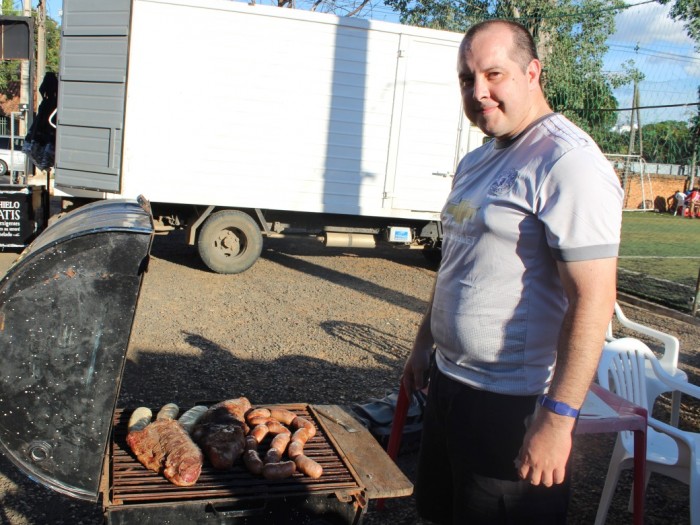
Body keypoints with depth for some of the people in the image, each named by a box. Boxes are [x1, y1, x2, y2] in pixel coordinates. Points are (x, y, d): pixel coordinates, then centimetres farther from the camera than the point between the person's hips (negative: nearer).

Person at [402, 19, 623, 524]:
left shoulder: (567, 162, -18)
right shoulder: (476, 163, 11)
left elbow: (594, 299, -23)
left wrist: (558, 417, -25)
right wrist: (424, 345, 20)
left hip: (514, 404, -9)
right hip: (449, 381, 9)